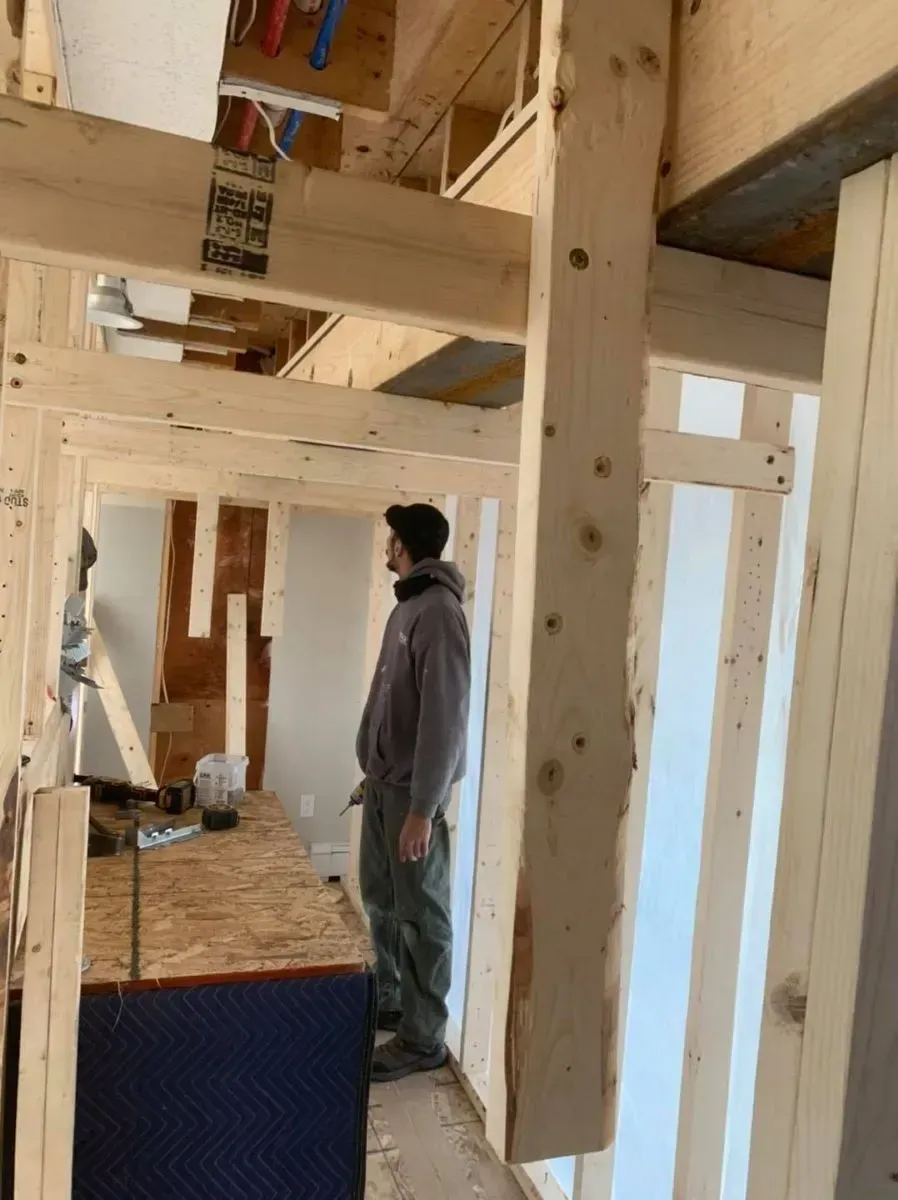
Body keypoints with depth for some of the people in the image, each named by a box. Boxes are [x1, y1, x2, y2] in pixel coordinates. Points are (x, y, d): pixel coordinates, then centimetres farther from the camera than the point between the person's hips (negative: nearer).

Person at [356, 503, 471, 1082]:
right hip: (383, 781, 10)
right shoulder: (407, 605, 11)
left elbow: (444, 718, -24)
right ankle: (389, 1001, 38)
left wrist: (423, 808, -24)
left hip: (412, 790, -10)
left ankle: (424, 1039, 17)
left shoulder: (439, 614, -19)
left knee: (421, 914, 3)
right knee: (381, 899, 20)